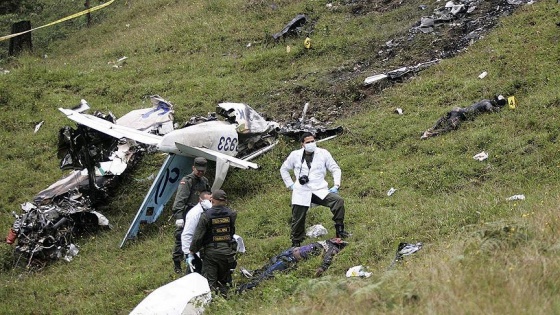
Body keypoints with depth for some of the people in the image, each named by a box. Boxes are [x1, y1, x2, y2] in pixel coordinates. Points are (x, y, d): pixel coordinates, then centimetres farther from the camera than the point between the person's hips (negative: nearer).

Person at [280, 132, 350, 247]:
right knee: (298, 220, 1)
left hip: (320, 190, 0)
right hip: (301, 192, 1)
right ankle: (296, 244, 20)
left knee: (338, 201, -23)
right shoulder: (295, 155, 7)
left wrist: (336, 185, -3)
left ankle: (339, 230, -14)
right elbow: (283, 169, 21)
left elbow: (335, 169, 10)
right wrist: (290, 185, 11)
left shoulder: (323, 153, 4)